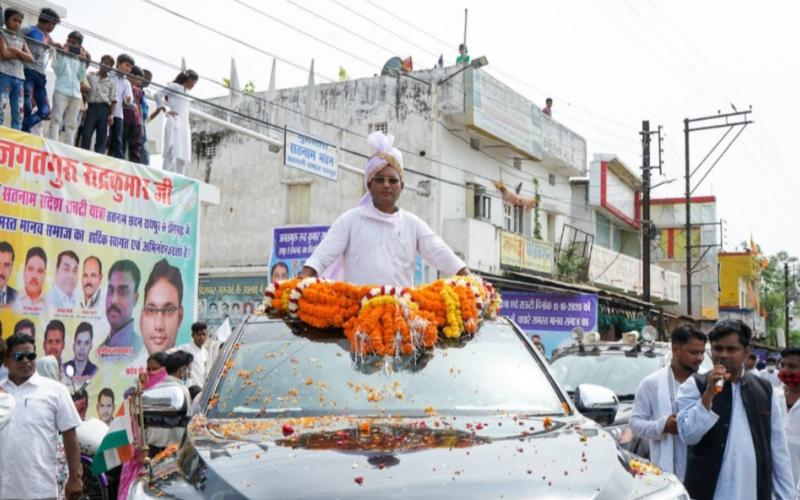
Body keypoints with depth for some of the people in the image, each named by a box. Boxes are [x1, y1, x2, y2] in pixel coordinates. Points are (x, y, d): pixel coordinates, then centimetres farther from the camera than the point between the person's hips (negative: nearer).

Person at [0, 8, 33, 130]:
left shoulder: (21, 40, 22)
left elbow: (30, 58, 8)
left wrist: (15, 51, -4)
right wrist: (21, 55, 0)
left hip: (19, 78, 6)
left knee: (18, 113, 1)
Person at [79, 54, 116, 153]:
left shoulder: (111, 81, 12)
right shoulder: (90, 76, 10)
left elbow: (113, 100, 7)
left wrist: (111, 114, -5)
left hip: (104, 109, 1)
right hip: (91, 107, -1)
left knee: (102, 137, -4)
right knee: (86, 134, -8)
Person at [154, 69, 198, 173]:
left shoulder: (184, 92, 24)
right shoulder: (175, 86, 2)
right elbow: (158, 94, -9)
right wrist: (165, 110, -15)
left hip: (184, 126, 8)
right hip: (174, 122, -8)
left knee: (182, 156, 2)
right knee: (173, 153, -18)